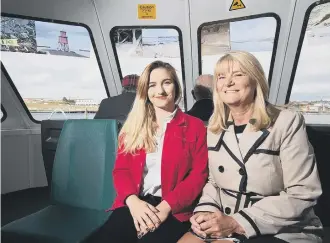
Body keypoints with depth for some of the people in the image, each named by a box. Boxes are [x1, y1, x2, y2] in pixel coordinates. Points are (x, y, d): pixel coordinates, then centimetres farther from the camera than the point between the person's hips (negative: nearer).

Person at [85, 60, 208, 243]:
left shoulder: (195, 126, 8)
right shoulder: (133, 127, 16)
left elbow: (199, 174, 0)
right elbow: (120, 169, 10)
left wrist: (167, 206, -14)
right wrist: (132, 201, -11)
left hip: (174, 210, -2)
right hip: (135, 205, 3)